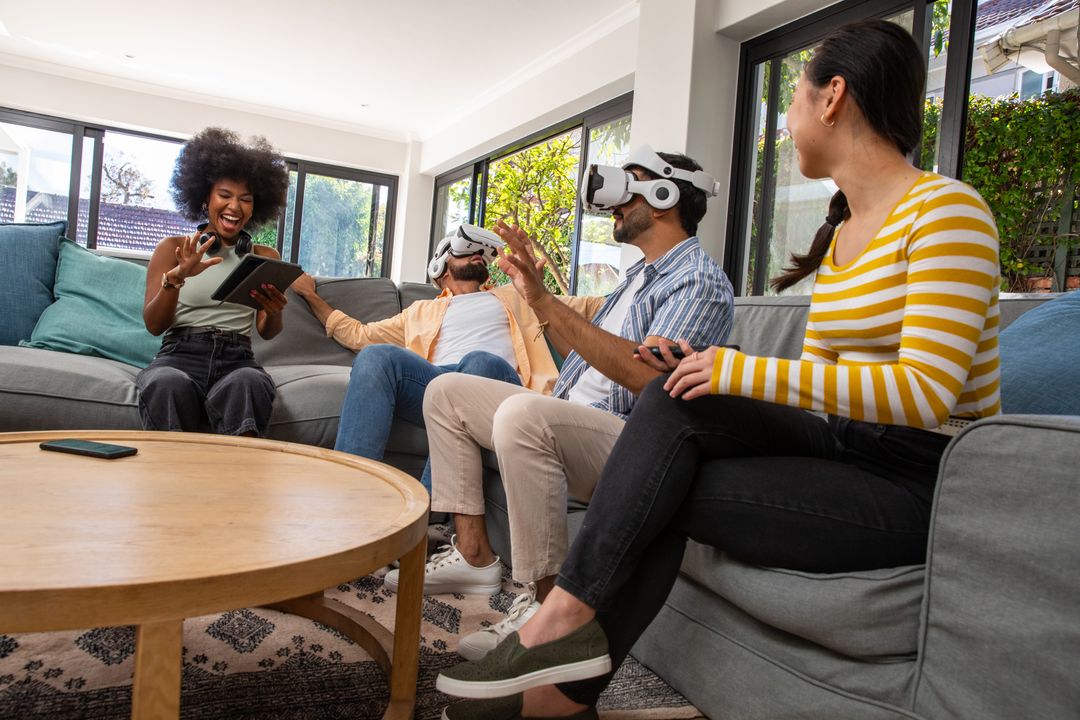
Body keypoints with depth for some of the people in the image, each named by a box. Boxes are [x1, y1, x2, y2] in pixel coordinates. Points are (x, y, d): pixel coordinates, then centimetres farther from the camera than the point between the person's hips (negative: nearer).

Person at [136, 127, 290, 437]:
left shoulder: (266, 257, 17)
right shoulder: (173, 248, 13)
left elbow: (267, 331, 9)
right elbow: (154, 325, 4)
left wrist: (274, 312, -17)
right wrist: (175, 278, -16)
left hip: (237, 361, 1)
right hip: (179, 356, 0)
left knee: (249, 382, -37)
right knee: (169, 384, -37)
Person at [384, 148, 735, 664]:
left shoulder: (698, 281, -11)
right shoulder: (640, 273, 20)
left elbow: (649, 376, -27)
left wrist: (546, 302, -27)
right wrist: (534, 291, 18)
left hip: (630, 440, -10)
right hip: (568, 419, 10)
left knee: (522, 414, -38)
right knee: (446, 392, 9)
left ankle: (543, 607, -24)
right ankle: (473, 554, 4)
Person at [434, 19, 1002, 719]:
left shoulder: (945, 208, -12)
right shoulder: (840, 234, 15)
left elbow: (925, 392, -22)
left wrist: (743, 370, -23)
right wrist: (714, 372, 0)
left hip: (920, 483, -7)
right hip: (847, 445, 7)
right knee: (680, 399, -16)